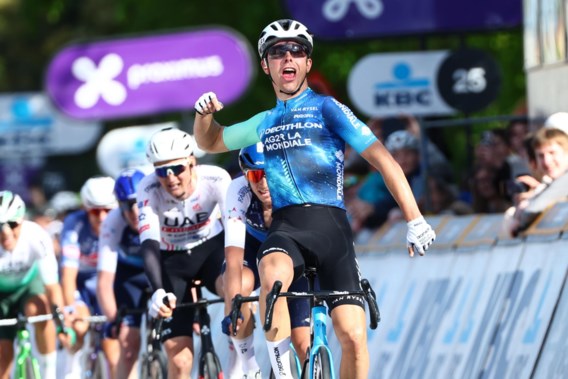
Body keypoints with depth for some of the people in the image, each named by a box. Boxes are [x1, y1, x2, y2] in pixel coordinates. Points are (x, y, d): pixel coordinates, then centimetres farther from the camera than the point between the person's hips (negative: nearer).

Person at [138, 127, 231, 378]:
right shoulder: (149, 190, -25)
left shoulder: (216, 179, -25)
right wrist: (158, 291, -49)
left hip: (211, 249, 0)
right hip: (173, 262, 0)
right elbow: (149, 245, -32)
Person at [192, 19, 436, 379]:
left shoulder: (326, 109, 7)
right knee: (272, 278, -36)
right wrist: (204, 114, 13)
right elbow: (211, 142, 37)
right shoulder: (264, 123, 21)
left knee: (353, 334, -15)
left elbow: (383, 160, -1)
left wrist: (415, 220, -11)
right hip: (285, 226, 2)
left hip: (330, 224, -2)